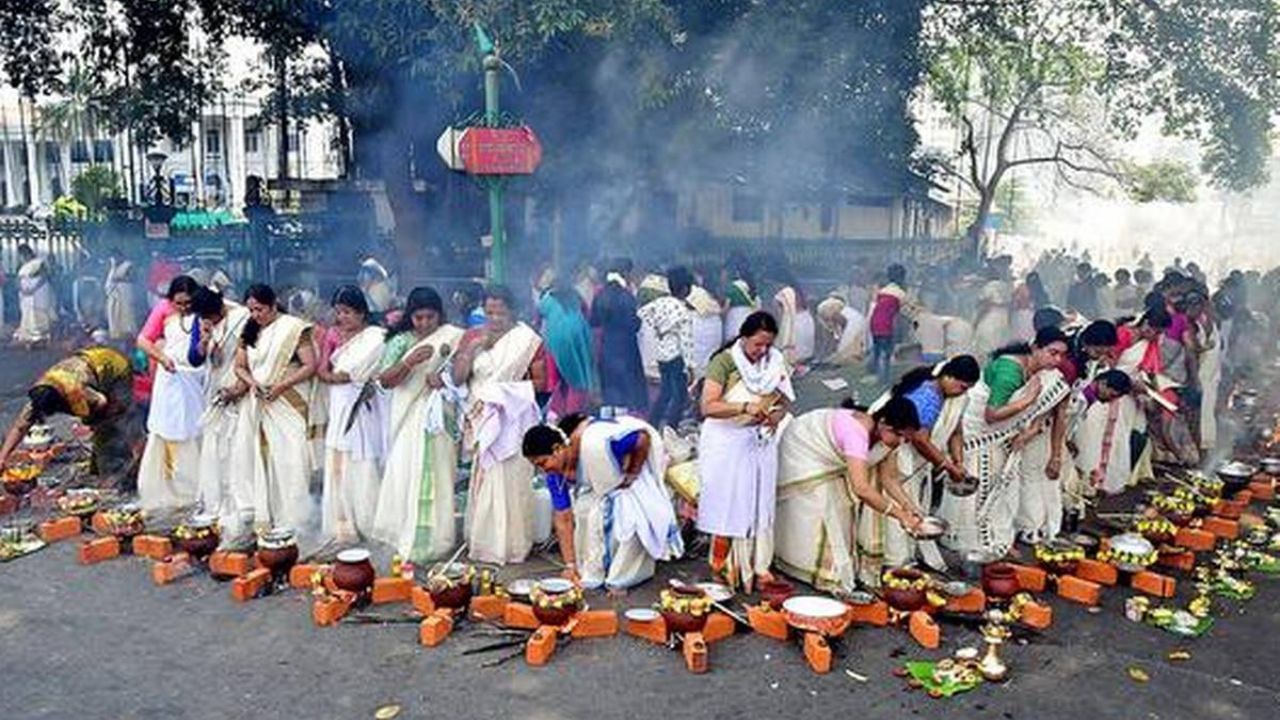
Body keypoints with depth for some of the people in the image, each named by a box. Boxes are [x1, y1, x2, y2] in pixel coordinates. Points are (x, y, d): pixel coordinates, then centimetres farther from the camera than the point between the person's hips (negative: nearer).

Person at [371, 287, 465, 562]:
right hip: (408, 418, 2)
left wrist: (445, 377, -20)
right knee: (405, 474, -1)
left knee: (436, 475, -1)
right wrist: (410, 361, -18)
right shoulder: (400, 341, 6)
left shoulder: (454, 337, 1)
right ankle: (406, 536, 12)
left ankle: (434, 539, 8)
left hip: (438, 416, -2)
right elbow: (385, 380, -2)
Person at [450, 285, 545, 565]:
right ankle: (483, 541, 17)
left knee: (512, 481, -3)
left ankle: (511, 543, 7)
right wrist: (473, 346, -9)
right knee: (483, 480, 6)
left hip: (514, 419, -3)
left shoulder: (528, 340, -2)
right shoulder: (472, 336, 8)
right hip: (482, 419, 3)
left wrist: (507, 389, -11)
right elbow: (457, 377, 1)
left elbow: (540, 381, -1)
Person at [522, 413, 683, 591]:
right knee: (585, 509, -9)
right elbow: (563, 518, -16)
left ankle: (623, 578, -3)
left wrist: (632, 474, -21)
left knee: (630, 514, -19)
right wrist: (570, 565, -17)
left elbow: (643, 438, -32)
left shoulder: (596, 443, -43)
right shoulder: (555, 473, -20)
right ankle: (592, 574, 6)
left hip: (639, 458, -6)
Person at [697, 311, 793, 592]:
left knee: (759, 504, 8)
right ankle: (723, 567, 12)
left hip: (761, 441, 5)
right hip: (727, 442, -5)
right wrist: (746, 407, -33)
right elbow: (708, 406, -21)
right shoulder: (725, 361, -12)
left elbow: (784, 401, 12)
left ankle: (757, 566, 19)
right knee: (727, 505, 0)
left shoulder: (776, 362, 4)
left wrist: (777, 415, -12)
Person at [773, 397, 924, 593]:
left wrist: (906, 507, -22)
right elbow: (861, 489, -49)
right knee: (814, 513, -7)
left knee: (840, 509, 8)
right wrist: (900, 515, -45)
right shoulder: (857, 432, -41)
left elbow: (888, 477, -8)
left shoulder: (883, 433, -16)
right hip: (802, 454, -8)